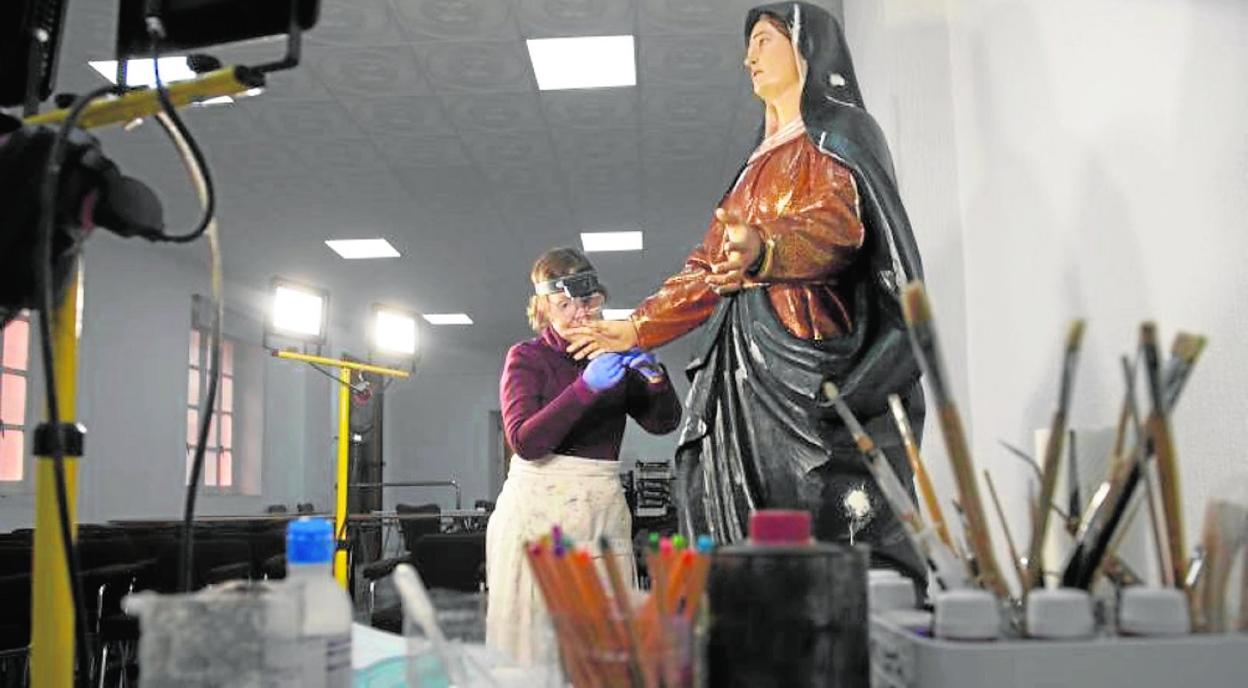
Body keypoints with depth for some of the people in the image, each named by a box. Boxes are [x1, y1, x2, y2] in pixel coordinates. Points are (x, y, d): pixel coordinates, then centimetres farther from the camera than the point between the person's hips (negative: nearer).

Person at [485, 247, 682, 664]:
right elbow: (525, 440, -13)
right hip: (538, 508, -3)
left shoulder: (615, 359, 13)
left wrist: (654, 375, -11)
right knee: (535, 637, -4)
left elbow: (663, 422, 8)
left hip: (604, 509, 3)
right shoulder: (526, 358, 1)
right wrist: (586, 387, -23)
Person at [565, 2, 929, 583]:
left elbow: (838, 226, -16)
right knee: (746, 539, -2)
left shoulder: (836, 134, 4)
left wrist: (763, 251, -37)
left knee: (829, 535, -16)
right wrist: (636, 329, 29)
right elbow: (709, 265, 29)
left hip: (806, 348, -7)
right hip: (745, 361, 7)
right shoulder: (763, 162, 28)